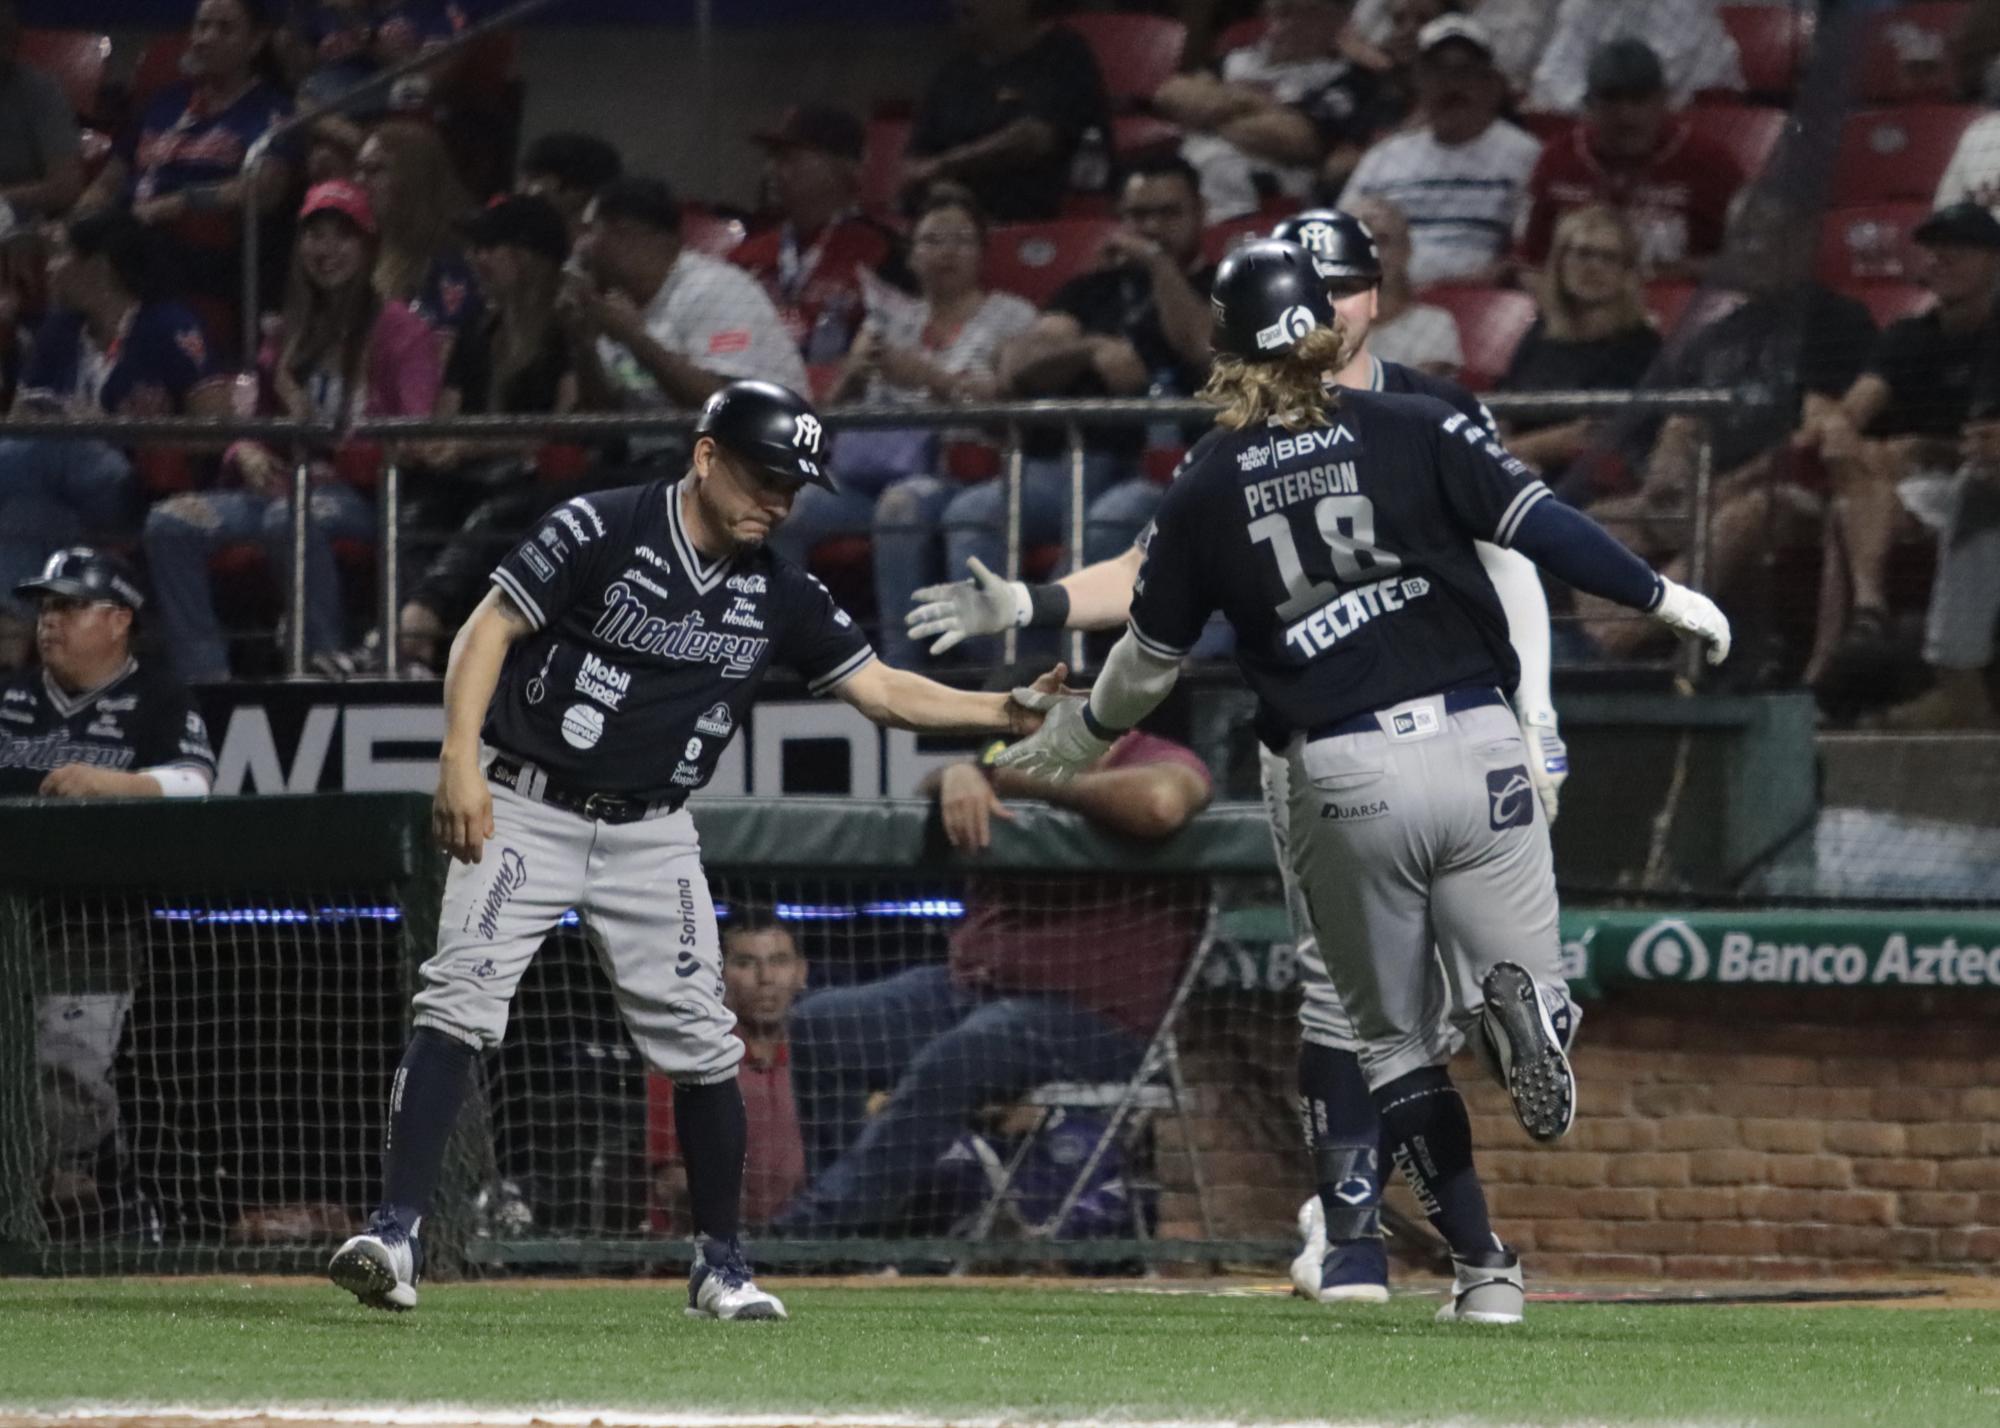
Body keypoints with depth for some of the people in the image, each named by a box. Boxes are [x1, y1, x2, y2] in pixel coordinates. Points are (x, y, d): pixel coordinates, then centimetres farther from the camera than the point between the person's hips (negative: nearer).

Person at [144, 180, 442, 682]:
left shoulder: (398, 330, 4)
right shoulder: (288, 336, 23)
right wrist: (248, 455, -3)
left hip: (359, 493, -6)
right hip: (281, 485, 6)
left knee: (290, 520, -41)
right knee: (169, 523, -19)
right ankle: (205, 676, -25)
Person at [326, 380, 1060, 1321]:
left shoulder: (777, 597, 4)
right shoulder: (602, 530, -11)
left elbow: (881, 690, 5)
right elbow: (489, 631, -11)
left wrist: (1007, 712, -9)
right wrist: (461, 759, -22)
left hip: (651, 836, 4)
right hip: (528, 809, -4)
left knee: (702, 1046, 0)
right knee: (458, 1005, -17)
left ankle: (720, 1265, 15)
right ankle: (395, 1235, -20)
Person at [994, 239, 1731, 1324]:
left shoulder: (1205, 488, 6)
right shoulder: (1413, 431, 2)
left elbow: (1149, 658, 14)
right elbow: (1539, 523, -6)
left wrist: (1070, 739, 32)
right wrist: (1661, 596, 1)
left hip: (1340, 777, 1)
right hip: (1475, 746, -1)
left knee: (1395, 1037, 15)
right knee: (1519, 983, 7)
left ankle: (1482, 1267, 3)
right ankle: (1517, 1000, -33)